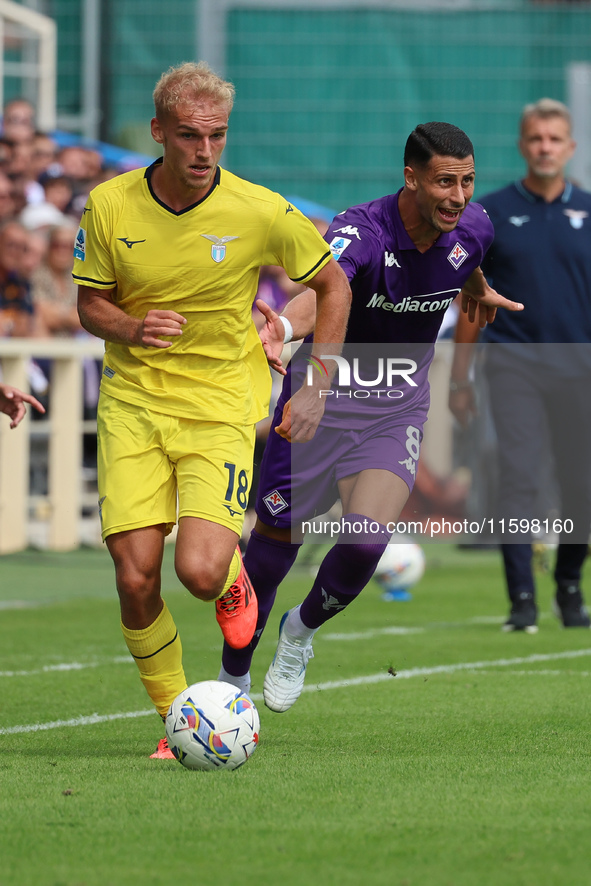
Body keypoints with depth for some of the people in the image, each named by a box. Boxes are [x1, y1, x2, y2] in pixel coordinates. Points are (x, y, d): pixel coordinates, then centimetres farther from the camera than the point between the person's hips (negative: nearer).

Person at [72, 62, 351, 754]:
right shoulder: (109, 205, -5)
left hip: (222, 407, -2)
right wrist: (132, 328, -17)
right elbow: (91, 306, 6)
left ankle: (232, 574, 19)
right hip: (133, 404, 2)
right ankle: (176, 717, 12)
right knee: (135, 578, -10)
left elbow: (332, 286, 6)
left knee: (199, 573, -20)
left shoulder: (260, 212, -9)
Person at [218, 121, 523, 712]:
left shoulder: (472, 229, -9)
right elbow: (320, 293, -48)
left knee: (366, 542, -20)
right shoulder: (360, 232, -27)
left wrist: (477, 292, 41)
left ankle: (303, 630, 12)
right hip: (320, 403, -3)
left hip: (395, 414, 3)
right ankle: (232, 679, 29)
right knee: (273, 547, 5)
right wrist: (283, 327, -70)